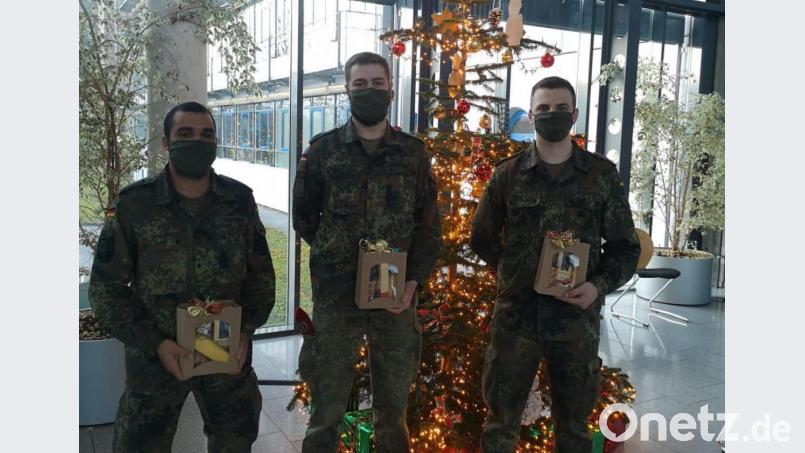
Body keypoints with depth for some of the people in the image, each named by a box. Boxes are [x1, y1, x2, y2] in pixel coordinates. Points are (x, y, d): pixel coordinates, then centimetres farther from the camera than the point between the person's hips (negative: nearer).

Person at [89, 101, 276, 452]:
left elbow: (261, 273, 4)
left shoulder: (240, 200, -4)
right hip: (155, 357, -2)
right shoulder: (132, 205, -11)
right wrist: (154, 344, -15)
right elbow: (106, 288, -6)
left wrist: (247, 330, -8)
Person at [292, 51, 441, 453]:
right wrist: (335, 258, 4)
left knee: (393, 410, 16)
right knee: (326, 410, 10)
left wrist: (413, 281, -7)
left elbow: (429, 225, 5)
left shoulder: (414, 152, 4)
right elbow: (303, 217, 8)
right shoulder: (322, 150, 1)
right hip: (335, 294, -1)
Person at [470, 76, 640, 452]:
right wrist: (515, 274, 3)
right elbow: (482, 239, 11)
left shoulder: (602, 174, 1)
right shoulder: (507, 174, 1)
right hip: (515, 316, 0)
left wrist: (599, 285, -12)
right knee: (500, 422, 10)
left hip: (578, 318, 1)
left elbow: (625, 247, 4)